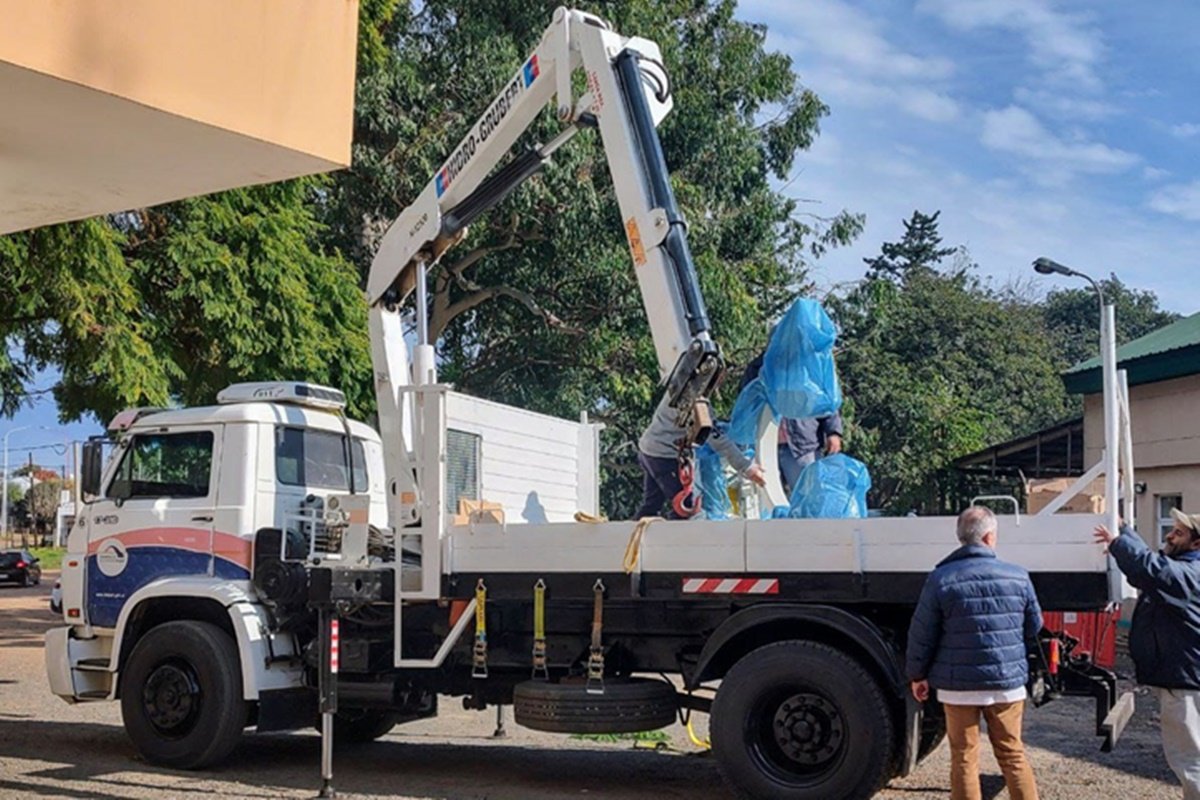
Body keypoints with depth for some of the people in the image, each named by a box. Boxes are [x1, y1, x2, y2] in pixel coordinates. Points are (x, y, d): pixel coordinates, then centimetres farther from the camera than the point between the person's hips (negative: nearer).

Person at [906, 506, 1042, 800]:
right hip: (1008, 681, 2)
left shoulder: (941, 579, -9)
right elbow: (1034, 627, 9)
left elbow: (922, 634, -5)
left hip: (959, 684, -2)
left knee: (964, 759, 7)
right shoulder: (1018, 576, -2)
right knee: (1012, 753, 15)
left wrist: (917, 675, 8)